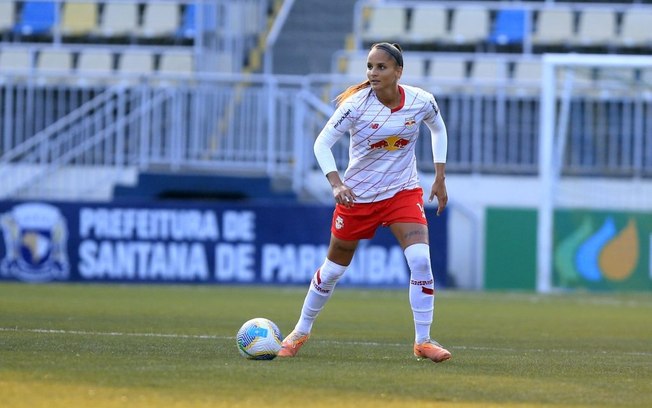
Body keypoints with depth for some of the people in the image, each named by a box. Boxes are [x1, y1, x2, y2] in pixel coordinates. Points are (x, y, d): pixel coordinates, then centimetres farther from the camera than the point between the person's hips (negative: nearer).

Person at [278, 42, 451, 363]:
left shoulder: (421, 102, -11)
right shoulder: (357, 104, -19)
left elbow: (438, 129, 11)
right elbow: (322, 143, -16)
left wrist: (440, 177, 7)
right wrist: (336, 184, -30)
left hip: (403, 192, 1)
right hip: (357, 194, -1)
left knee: (420, 260, -20)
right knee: (333, 269, 10)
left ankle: (423, 341, -10)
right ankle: (301, 331, 32)